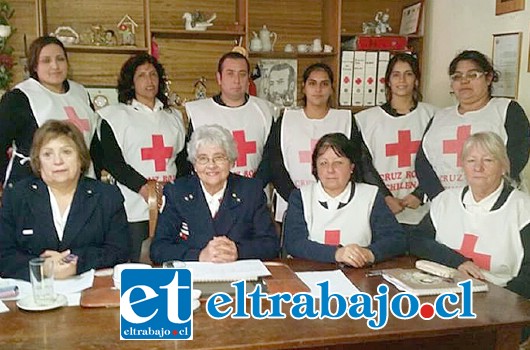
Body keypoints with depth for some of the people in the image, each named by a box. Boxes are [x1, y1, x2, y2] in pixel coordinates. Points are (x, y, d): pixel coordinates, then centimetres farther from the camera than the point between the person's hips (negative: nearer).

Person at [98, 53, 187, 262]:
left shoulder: (173, 116, 19)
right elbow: (112, 161, -5)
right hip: (135, 209, -3)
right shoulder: (115, 115, 5)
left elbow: (182, 159, 17)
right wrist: (144, 188, -16)